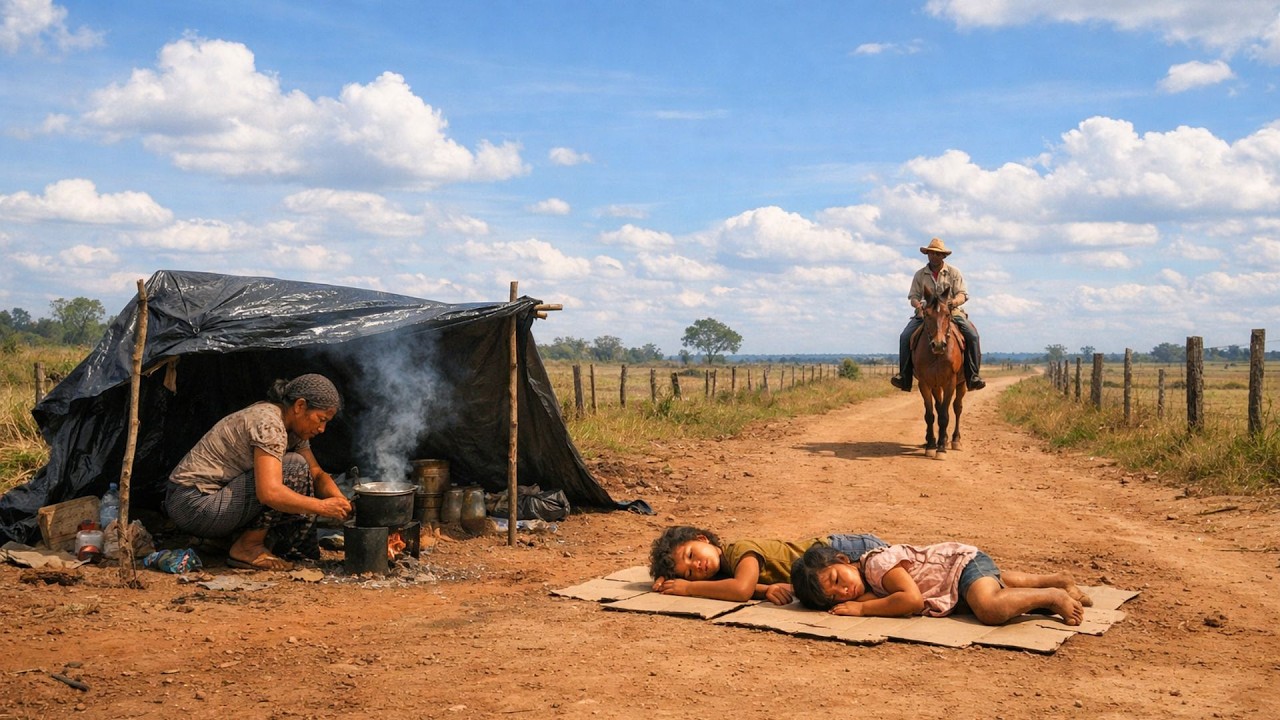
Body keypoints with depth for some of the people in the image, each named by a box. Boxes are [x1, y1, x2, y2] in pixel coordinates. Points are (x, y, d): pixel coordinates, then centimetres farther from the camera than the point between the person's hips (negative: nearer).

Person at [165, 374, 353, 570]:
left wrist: (340, 501, -9)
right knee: (294, 467, -19)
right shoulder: (268, 423, -22)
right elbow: (269, 493, -33)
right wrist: (322, 507, -24)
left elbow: (317, 474, 11)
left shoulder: (294, 428, 8)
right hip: (194, 504, -10)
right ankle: (248, 547, -10)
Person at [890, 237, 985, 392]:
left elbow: (962, 294, -2)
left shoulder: (954, 272, 5)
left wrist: (953, 302, -26)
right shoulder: (920, 274, 9)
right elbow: (913, 296, 7)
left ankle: (973, 375, -17)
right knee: (905, 336, -22)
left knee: (972, 335, -24)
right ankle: (904, 375, -16)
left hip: (952, 312, -1)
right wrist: (918, 306, -17)